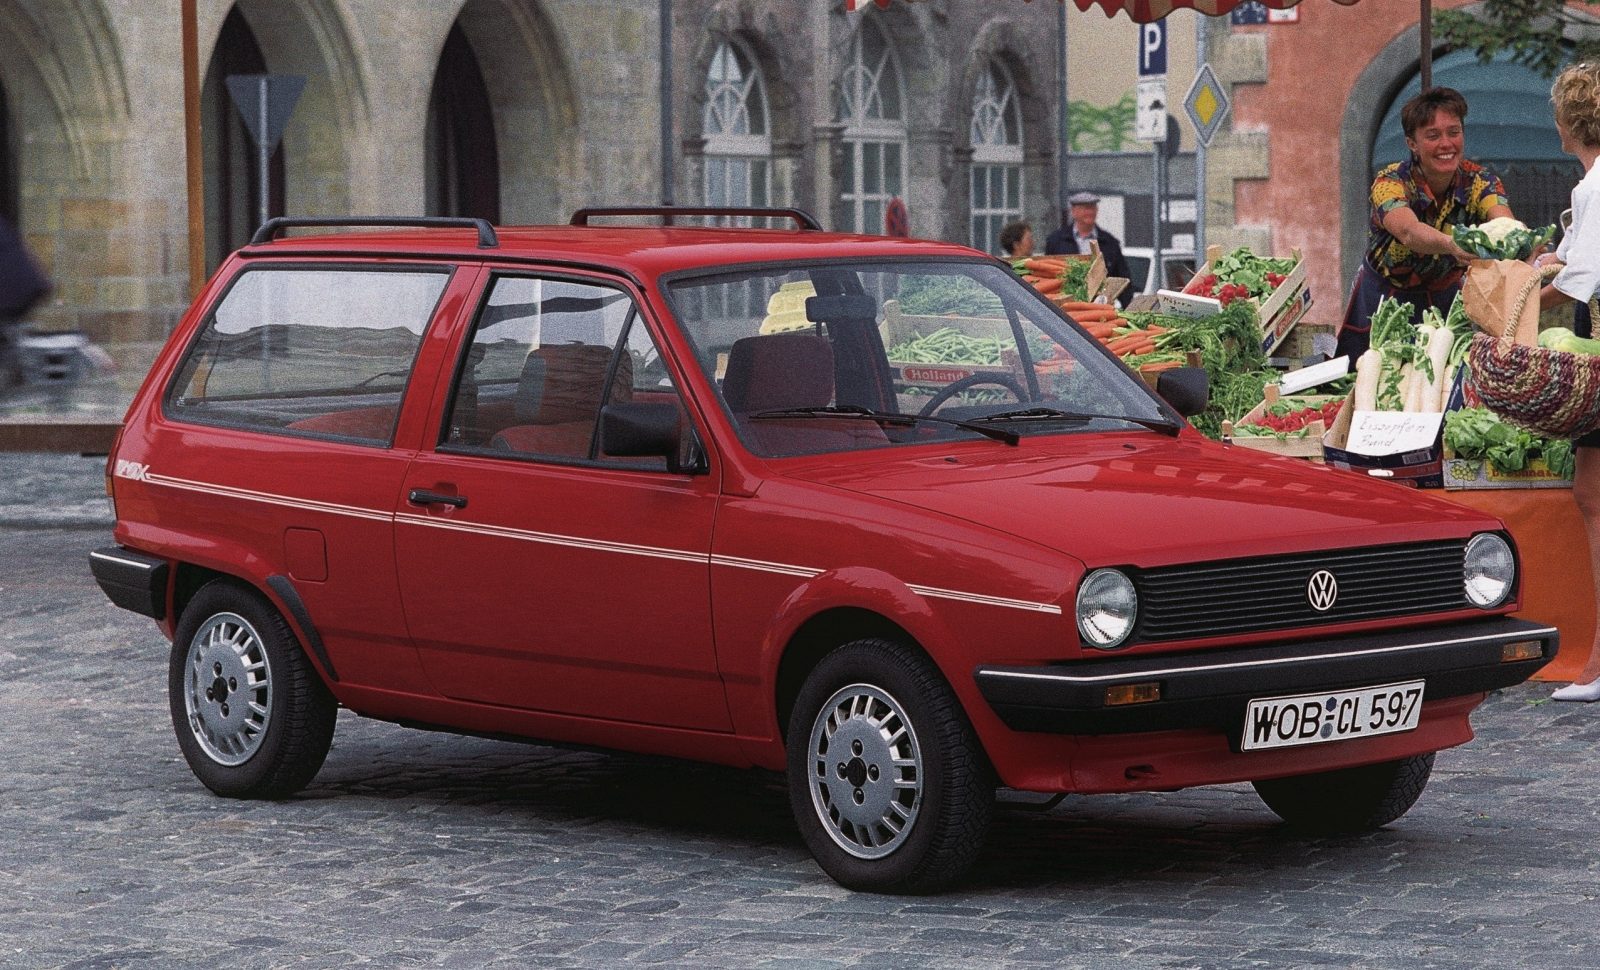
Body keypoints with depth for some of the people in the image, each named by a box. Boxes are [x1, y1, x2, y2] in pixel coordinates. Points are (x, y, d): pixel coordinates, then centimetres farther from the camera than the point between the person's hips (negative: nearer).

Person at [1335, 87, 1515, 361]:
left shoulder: (1480, 182, -14)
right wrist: (1451, 244, -68)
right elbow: (1409, 232, -45)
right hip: (1385, 295, -2)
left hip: (1445, 295, 2)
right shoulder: (1390, 182, -24)